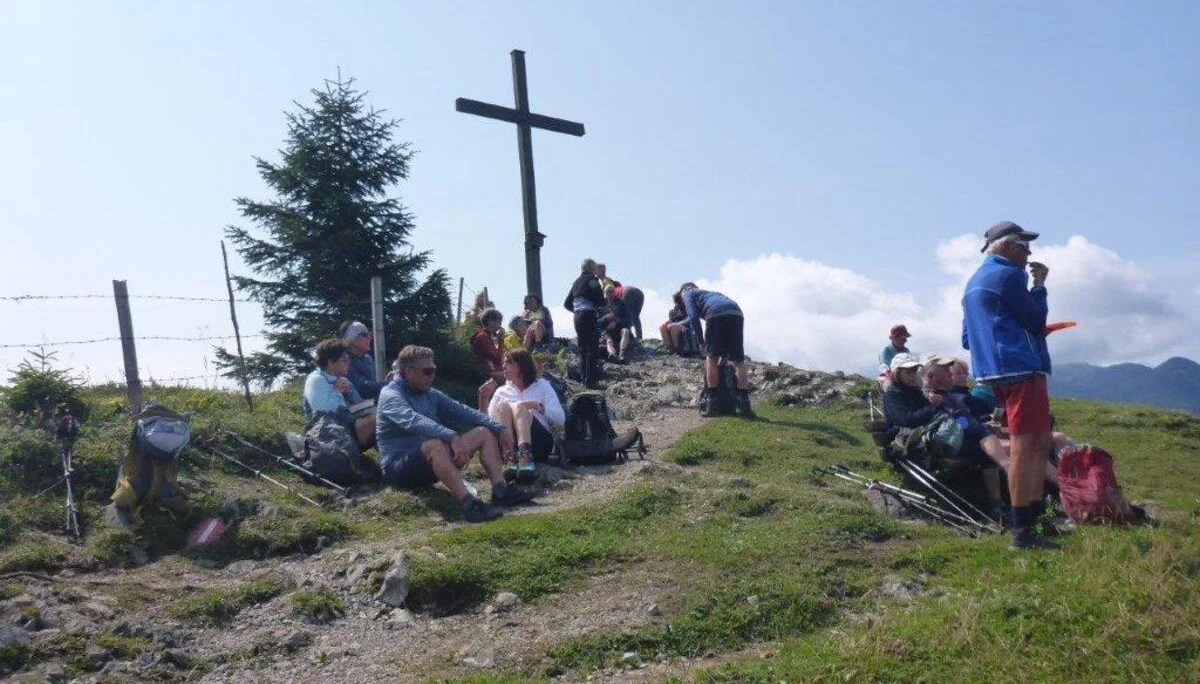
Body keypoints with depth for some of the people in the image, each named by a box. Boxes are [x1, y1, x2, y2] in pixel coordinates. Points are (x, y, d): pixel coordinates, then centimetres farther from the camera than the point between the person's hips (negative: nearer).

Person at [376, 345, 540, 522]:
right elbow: (413, 421, -31)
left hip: (431, 466, 8)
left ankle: (500, 490, -19)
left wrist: (498, 428, -4)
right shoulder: (390, 395, -11)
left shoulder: (430, 394, 15)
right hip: (398, 467, -8)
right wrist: (452, 438, -45)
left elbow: (461, 411, 9)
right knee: (436, 444, -39)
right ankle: (469, 503, -50)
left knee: (485, 433, -1)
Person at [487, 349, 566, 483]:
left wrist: (539, 407, -11)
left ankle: (526, 456, -53)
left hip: (540, 443, -1)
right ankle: (510, 459, -45)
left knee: (519, 407, -26)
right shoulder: (501, 392, 24)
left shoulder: (542, 386, 19)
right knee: (502, 406, -22)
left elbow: (560, 419, 6)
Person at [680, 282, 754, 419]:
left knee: (711, 357, 6)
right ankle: (744, 404, 2)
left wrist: (702, 342, 11)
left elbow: (693, 318, 6)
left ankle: (712, 403, 5)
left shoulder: (688, 294, 27)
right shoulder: (711, 293, 43)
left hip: (716, 314, -5)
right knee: (739, 361, 7)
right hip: (737, 314, 5)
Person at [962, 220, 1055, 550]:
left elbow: (967, 338, 22)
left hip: (994, 372, 10)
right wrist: (1039, 284, 3)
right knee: (1024, 447, -9)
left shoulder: (975, 281, 21)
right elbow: (1036, 320, -9)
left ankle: (1036, 517, 17)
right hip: (1020, 369, -10)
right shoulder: (1007, 275, -8)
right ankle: (1023, 532, -8)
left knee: (1040, 443, 16)